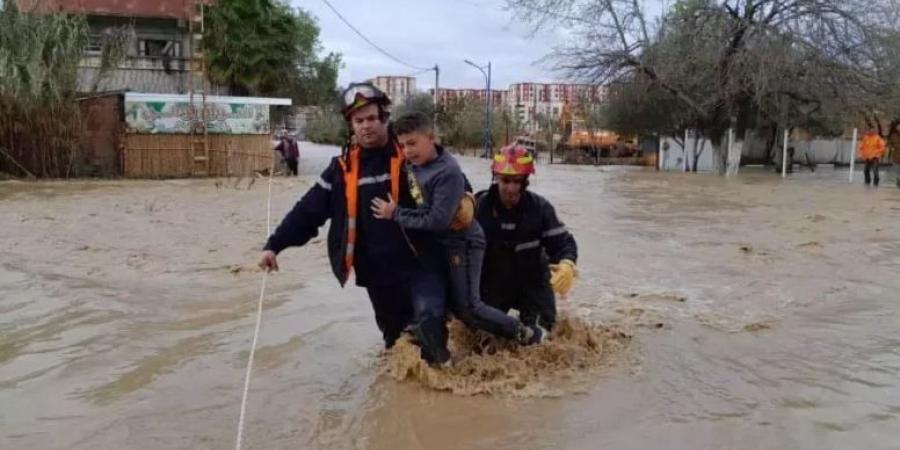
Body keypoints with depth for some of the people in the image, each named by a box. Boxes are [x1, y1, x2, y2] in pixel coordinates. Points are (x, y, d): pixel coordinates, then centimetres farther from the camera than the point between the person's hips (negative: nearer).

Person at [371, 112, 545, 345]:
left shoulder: (448, 172, -28)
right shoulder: (413, 163, -3)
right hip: (438, 244, 8)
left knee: (466, 307, -2)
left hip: (461, 244, -8)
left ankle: (526, 334, 11)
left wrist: (396, 214, -23)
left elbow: (437, 221, -30)